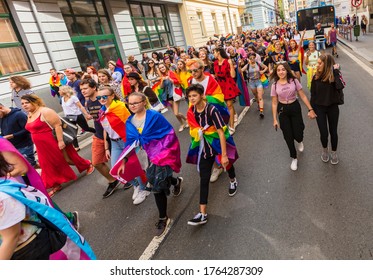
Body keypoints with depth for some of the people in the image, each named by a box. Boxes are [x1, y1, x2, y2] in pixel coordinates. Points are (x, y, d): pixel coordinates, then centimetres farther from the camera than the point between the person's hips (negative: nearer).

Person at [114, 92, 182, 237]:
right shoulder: (130, 122, 3)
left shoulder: (154, 116, -15)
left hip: (163, 152, -6)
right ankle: (176, 182, 52)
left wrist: (160, 153, -16)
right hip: (151, 155, 6)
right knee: (156, 180, 14)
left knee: (157, 183, -11)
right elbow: (130, 142, 5)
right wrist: (123, 161, -4)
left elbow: (170, 133, -12)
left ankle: (163, 218, 12)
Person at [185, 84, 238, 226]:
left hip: (219, 143, -3)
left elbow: (221, 132, -26)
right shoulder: (191, 112, -8)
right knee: (204, 178, -2)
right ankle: (203, 214, 0)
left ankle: (233, 181, 62)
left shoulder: (212, 110, -24)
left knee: (227, 163, 25)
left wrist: (224, 154, -27)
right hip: (204, 147, 3)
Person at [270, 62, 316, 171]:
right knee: (288, 136, 5)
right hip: (282, 111, 1)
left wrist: (310, 109, -10)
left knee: (297, 135, -2)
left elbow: (303, 96, -5)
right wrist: (275, 119, -3)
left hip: (295, 108, -1)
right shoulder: (275, 85, -6)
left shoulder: (294, 81, -9)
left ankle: (300, 141, 41)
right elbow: (274, 103, -2)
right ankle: (294, 158, 26)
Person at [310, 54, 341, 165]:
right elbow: (313, 94, 0)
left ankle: (334, 152, 32)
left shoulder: (334, 75, -11)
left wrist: (336, 71, -28)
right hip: (319, 108, 1)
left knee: (333, 131, 10)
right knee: (323, 133, 2)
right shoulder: (316, 76, -6)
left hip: (332, 107, -1)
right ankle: (324, 150, 32)